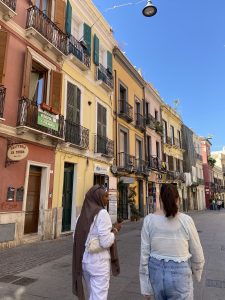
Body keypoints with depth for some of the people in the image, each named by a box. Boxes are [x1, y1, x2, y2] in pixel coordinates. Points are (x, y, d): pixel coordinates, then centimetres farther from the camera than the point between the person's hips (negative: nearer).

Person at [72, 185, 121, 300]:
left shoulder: (82, 214, 5)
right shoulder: (102, 213, -18)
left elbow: (76, 239, 10)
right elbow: (106, 242, -23)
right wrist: (115, 230, -7)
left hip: (85, 261, 8)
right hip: (99, 262, -8)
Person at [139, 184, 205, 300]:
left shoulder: (149, 220, -11)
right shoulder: (186, 220, -13)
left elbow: (145, 254, -8)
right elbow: (197, 255, -2)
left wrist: (145, 287, 3)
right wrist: (197, 272, 19)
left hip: (156, 272, 2)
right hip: (180, 275, -1)